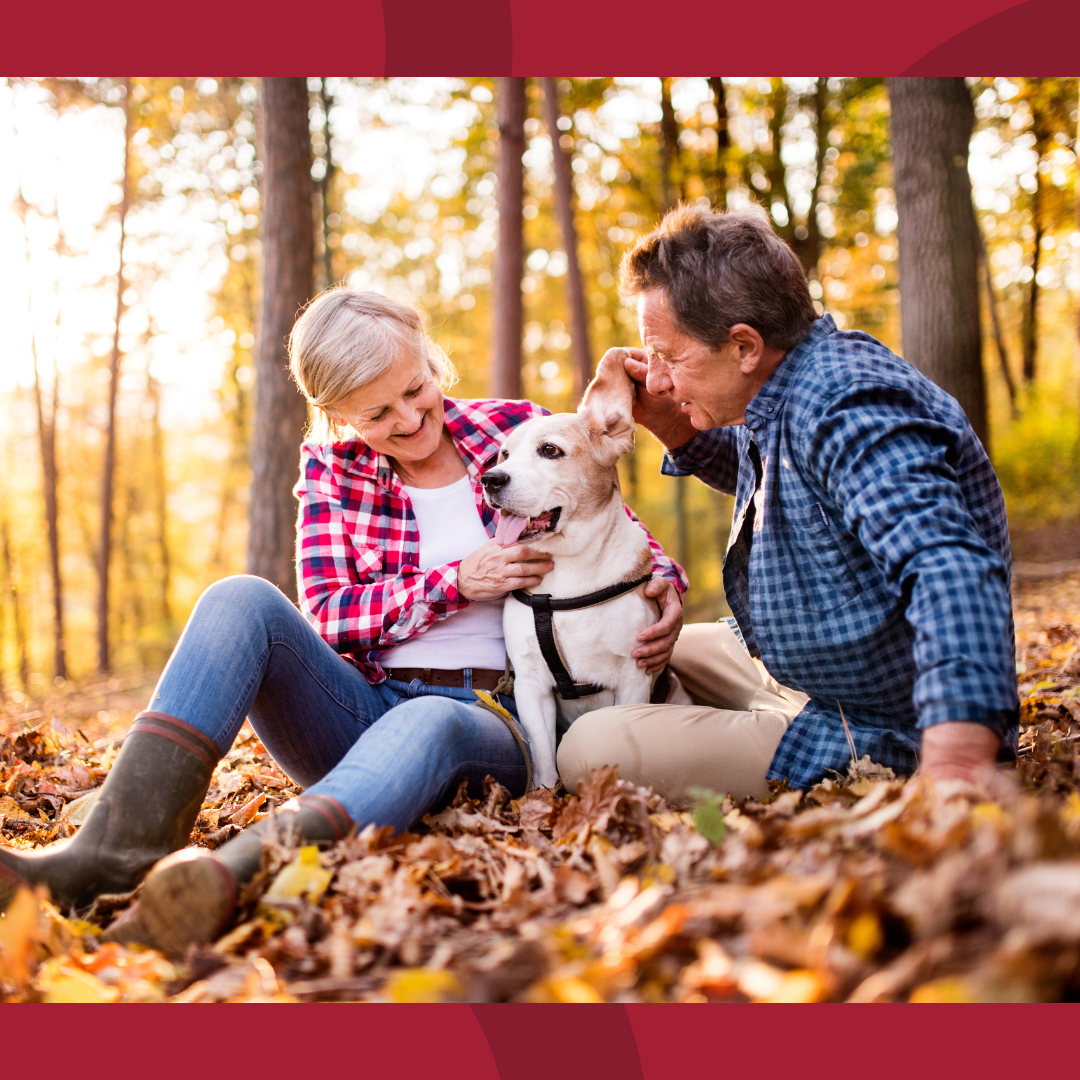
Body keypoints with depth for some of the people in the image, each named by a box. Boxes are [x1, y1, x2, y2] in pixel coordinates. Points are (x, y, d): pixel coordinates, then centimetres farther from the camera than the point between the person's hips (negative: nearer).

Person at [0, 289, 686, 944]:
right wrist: (456, 582, -14)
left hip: (492, 721, -2)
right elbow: (326, 616, -2)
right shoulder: (332, 469, 8)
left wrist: (665, 586, -10)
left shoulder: (519, 429, 4)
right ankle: (121, 845, -41)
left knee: (429, 724, -40)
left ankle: (228, 875, -66)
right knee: (243, 600, -24)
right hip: (366, 711, 3)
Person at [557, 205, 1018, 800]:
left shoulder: (843, 406, -31)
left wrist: (957, 761, -58)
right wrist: (675, 429, 5)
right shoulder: (782, 395, 2)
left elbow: (949, 568, -45)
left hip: (873, 734, -10)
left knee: (592, 751, -22)